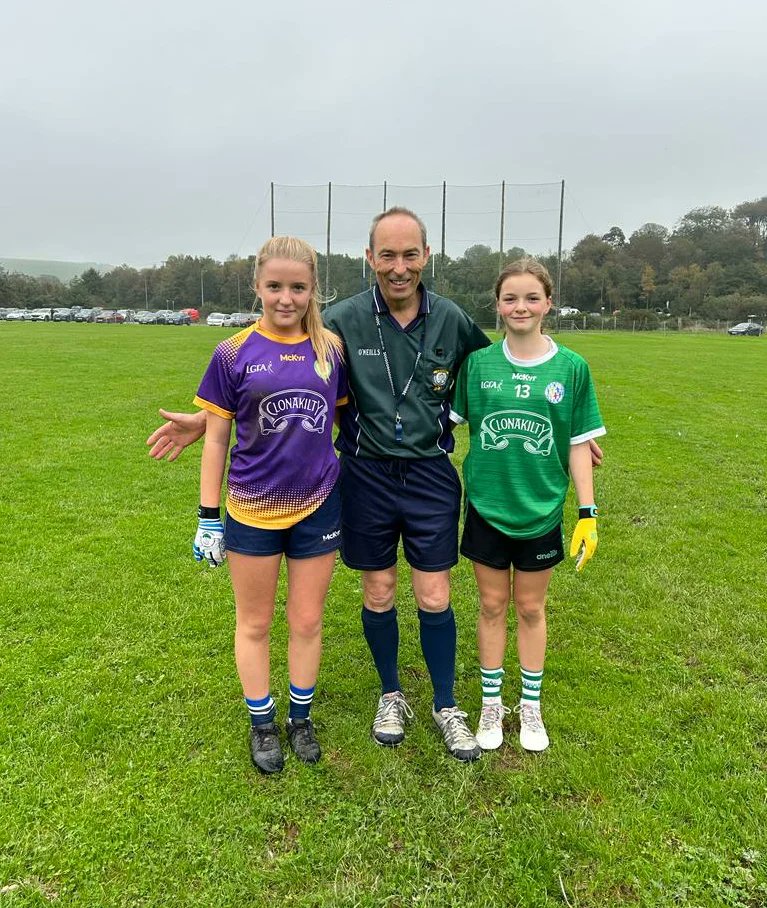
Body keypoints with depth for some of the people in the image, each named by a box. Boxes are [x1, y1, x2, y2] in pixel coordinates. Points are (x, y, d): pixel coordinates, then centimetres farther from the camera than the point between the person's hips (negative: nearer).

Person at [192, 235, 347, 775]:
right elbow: (216, 438, -2)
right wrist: (209, 518, -2)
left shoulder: (332, 349, -1)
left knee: (308, 621, 14)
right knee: (254, 623, 14)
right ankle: (262, 723, 35)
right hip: (252, 511, -1)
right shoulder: (234, 354, -7)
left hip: (318, 507, 2)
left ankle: (302, 717, 36)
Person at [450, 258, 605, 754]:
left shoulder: (571, 367, -5)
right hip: (487, 508, 0)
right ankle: (492, 703, 32)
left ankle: (531, 705, 35)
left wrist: (588, 513, -3)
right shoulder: (478, 362, -4)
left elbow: (579, 446, -2)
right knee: (492, 606, 13)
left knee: (531, 608, 15)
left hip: (541, 512, 0)